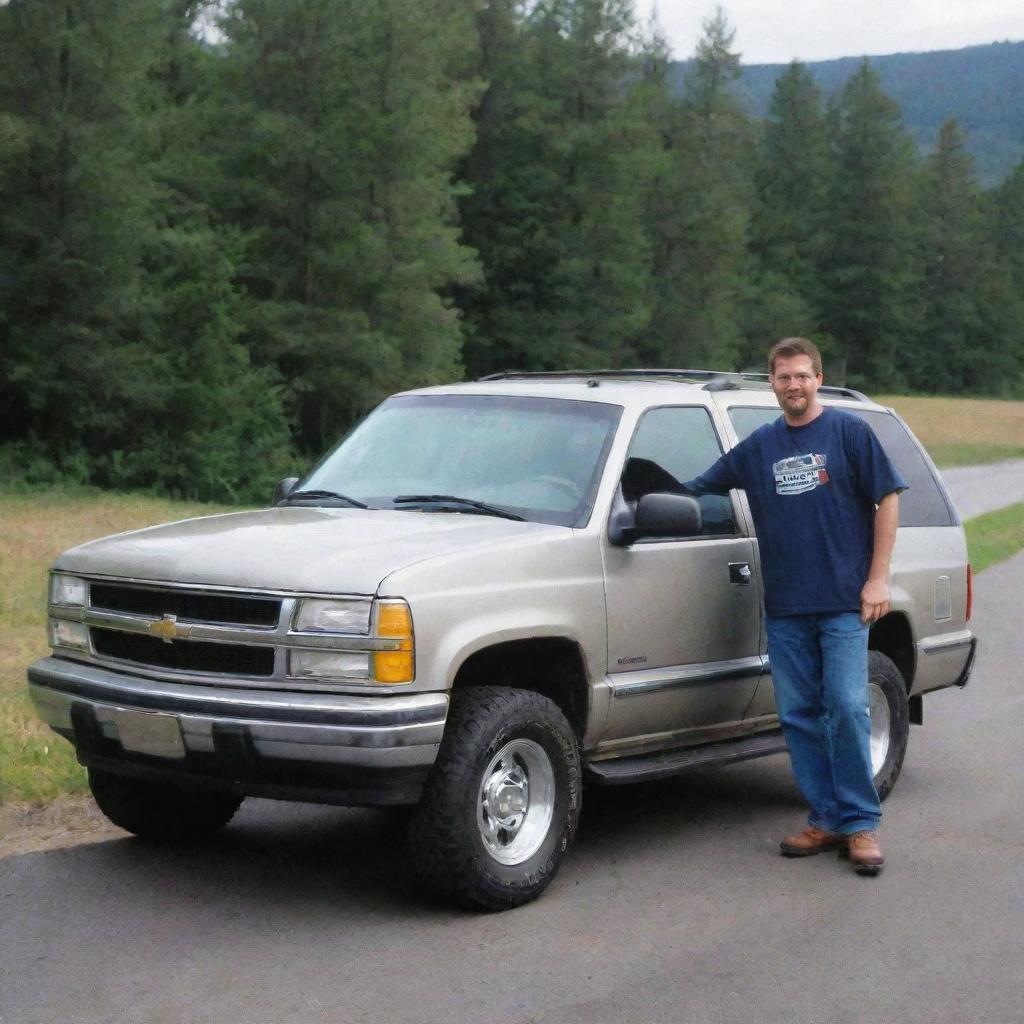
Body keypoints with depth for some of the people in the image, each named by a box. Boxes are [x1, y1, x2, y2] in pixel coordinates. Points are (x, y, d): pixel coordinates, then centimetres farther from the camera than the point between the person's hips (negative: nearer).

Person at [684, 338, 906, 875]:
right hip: (784, 608, 4)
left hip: (844, 603, -4)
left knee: (846, 708, -10)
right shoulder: (758, 447, 13)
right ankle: (826, 819, 13)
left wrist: (877, 579, -5)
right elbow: (697, 489, 22)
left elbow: (887, 499, 0)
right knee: (798, 715, 4)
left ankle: (861, 824, -2)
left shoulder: (849, 432, 2)